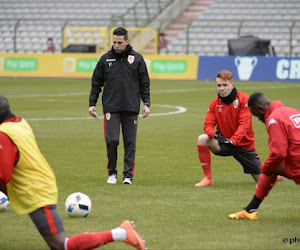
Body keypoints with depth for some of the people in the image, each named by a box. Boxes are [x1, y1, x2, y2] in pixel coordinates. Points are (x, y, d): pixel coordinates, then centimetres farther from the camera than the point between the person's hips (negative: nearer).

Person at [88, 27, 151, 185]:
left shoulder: (137, 59, 7)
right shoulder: (105, 59, 8)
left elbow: (145, 83, 10)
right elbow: (96, 83, 12)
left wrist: (146, 103, 1)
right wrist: (92, 104, 6)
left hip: (131, 107, 0)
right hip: (111, 107, 0)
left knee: (130, 143, 0)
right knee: (112, 140, -9)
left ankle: (128, 175, 5)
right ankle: (112, 172, 8)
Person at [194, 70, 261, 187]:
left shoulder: (243, 99, -14)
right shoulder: (214, 103, -3)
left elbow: (244, 124, -21)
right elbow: (208, 125, -7)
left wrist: (232, 141, -35)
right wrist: (215, 135, -30)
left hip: (244, 145, -2)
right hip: (224, 141, 2)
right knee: (202, 139, -27)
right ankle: (208, 178, -19)